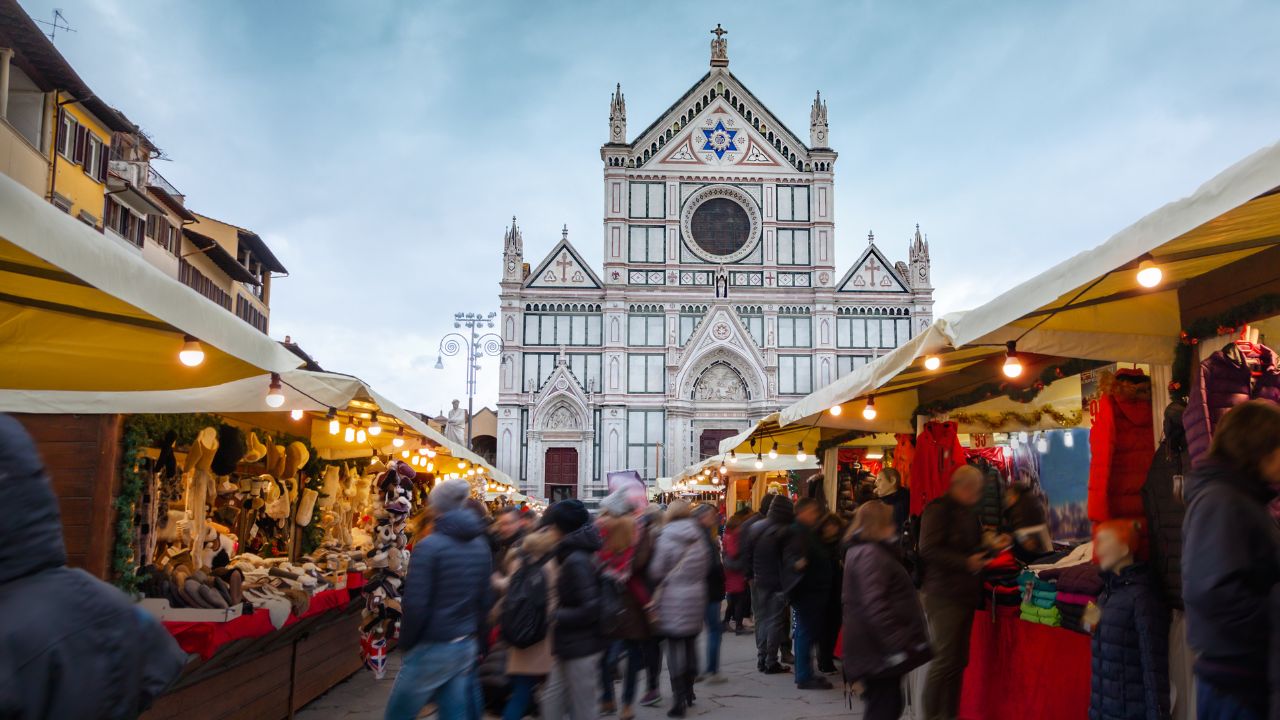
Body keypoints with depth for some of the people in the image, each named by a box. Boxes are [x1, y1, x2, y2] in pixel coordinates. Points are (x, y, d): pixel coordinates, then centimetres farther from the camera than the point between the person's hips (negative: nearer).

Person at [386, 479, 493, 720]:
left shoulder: (429, 546, -15)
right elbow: (486, 599, 11)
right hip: (466, 646, 6)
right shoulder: (480, 545, 6)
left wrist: (406, 643, -4)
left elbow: (415, 605, -17)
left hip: (431, 648, -6)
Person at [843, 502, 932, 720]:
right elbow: (875, 606, -27)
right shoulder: (870, 555, -17)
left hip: (876, 648, 10)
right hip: (879, 649, -10)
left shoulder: (861, 551, 18)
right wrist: (896, 645, -27)